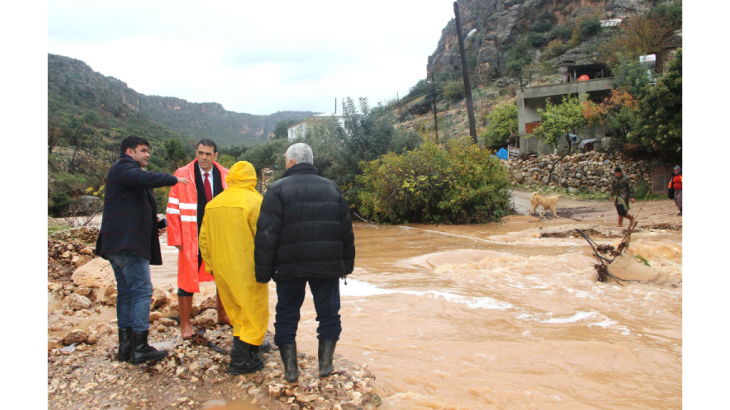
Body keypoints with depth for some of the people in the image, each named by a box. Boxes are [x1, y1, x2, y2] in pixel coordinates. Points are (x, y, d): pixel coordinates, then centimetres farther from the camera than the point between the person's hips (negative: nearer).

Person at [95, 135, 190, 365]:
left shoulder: (125, 170, 27)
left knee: (126, 292, 12)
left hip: (116, 243, 11)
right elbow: (144, 178, -29)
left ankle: (125, 347, 17)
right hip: (128, 242, -11)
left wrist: (153, 229, 21)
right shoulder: (123, 167, -6)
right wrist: (173, 180, -16)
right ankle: (139, 348, -9)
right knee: (142, 291, -10)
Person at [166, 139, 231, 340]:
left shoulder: (225, 176, 1)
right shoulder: (182, 175, -5)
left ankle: (222, 315, 34)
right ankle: (185, 324, 19)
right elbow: (173, 209, -4)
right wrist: (177, 238, -9)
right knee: (187, 280, 5)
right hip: (192, 238, -3)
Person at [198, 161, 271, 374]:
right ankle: (240, 359, 5)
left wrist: (210, 266, 23)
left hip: (222, 269, 7)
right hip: (247, 268, -7)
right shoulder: (254, 201, -11)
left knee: (237, 309, 19)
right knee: (253, 311, 5)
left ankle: (253, 346, 35)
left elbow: (204, 240, 15)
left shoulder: (212, 204, 10)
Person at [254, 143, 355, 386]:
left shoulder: (278, 189, -4)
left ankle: (291, 371, 11)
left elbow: (267, 235, -9)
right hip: (327, 266, 3)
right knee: (329, 314, 12)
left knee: (286, 317, 10)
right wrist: (346, 265, 18)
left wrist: (263, 273, -5)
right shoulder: (332, 188, 10)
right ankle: (325, 367, 13)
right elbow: (346, 232, 12)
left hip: (289, 266, -2)